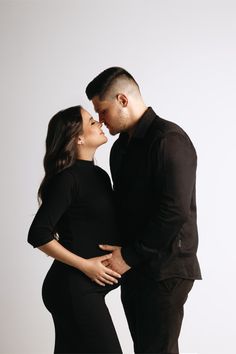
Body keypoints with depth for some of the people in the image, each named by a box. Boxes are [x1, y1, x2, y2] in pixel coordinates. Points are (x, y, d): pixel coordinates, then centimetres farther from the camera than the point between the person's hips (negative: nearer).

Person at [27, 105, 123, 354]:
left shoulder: (99, 175, 11)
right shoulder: (67, 178, -14)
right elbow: (38, 235, -18)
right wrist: (85, 265, -16)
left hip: (86, 287, 8)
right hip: (74, 288, -8)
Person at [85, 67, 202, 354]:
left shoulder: (169, 140, -14)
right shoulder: (121, 147, 15)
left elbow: (175, 212, -21)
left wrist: (129, 255, -16)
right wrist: (119, 252, 7)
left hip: (165, 270, -8)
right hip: (133, 269, 8)